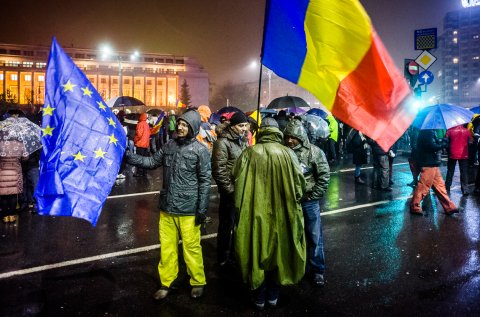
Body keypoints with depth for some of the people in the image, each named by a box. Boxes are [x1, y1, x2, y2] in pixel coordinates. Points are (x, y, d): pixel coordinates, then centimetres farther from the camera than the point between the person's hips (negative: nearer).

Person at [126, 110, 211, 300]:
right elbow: (152, 162, 11)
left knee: (191, 248, 6)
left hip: (188, 210, -5)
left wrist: (202, 210, -10)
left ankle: (198, 282, 27)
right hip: (167, 207, 5)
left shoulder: (200, 150, -9)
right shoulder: (170, 145, 5)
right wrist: (128, 157, -1)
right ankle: (166, 283, 30)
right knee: (167, 247, 14)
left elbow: (205, 181, -8)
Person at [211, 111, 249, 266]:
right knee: (227, 225, 5)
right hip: (230, 191, -7)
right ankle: (223, 258, 21)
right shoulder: (223, 143, -14)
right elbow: (219, 171, -17)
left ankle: (235, 253, 37)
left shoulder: (244, 141, 10)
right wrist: (230, 189, -16)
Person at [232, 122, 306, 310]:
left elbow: (236, 179, -4)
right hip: (281, 213, 0)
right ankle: (273, 296, 27)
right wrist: (292, 202, 12)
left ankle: (259, 298, 22)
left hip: (255, 212, 0)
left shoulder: (249, 153, -2)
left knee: (256, 251, 12)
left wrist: (240, 208, 7)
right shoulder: (287, 153, -2)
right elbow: (299, 184, -3)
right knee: (278, 251, 16)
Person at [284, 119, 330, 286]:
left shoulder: (314, 152, -9)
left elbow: (324, 176, -7)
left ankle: (317, 270, 21)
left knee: (314, 237, 6)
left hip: (309, 201, -2)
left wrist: (312, 196, -9)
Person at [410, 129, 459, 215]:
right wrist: (443, 144, -8)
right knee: (423, 186, -3)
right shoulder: (427, 133, -16)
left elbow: (435, 143, 18)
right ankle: (414, 207, 7)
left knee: (440, 185, 13)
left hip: (433, 164, 10)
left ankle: (449, 207, 19)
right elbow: (431, 146, -23)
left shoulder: (431, 132, 15)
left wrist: (441, 141, 0)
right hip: (428, 164, -10)